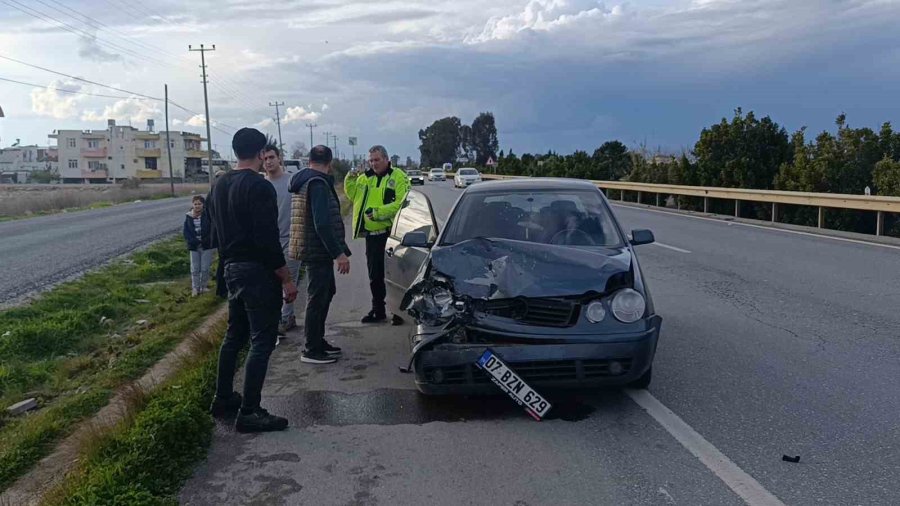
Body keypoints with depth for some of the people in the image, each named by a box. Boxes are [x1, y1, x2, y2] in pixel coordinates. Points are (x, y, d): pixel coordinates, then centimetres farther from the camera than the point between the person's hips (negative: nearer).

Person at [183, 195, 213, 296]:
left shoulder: (208, 215, -7)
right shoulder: (188, 217, 1)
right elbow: (185, 232, 0)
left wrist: (206, 241, -18)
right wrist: (194, 242, -14)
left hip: (207, 246, -2)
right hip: (194, 247, 2)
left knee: (205, 268, 3)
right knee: (195, 269, 6)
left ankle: (203, 286, 19)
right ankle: (195, 288, 16)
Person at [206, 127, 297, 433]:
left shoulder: (219, 186, 11)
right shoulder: (259, 187, -17)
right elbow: (268, 240, -21)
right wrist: (287, 280, -15)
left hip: (232, 269, 9)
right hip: (257, 271, -9)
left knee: (234, 335, 20)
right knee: (262, 341, -3)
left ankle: (223, 399, 28)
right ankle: (249, 413, 0)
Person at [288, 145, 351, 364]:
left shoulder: (304, 181, 14)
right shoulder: (317, 184, -18)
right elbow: (322, 224, -27)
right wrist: (339, 253, -26)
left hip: (316, 250, 10)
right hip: (319, 251, -10)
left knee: (326, 293, 19)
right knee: (317, 299, -3)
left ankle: (318, 341, 28)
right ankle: (311, 350, 5)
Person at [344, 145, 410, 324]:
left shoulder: (398, 177, -7)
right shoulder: (365, 178, 13)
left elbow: (401, 203, -18)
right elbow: (352, 194, 23)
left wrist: (378, 212, -22)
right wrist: (350, 180, 5)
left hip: (391, 233, -6)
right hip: (372, 234, 6)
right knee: (375, 275, 14)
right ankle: (378, 311, 27)